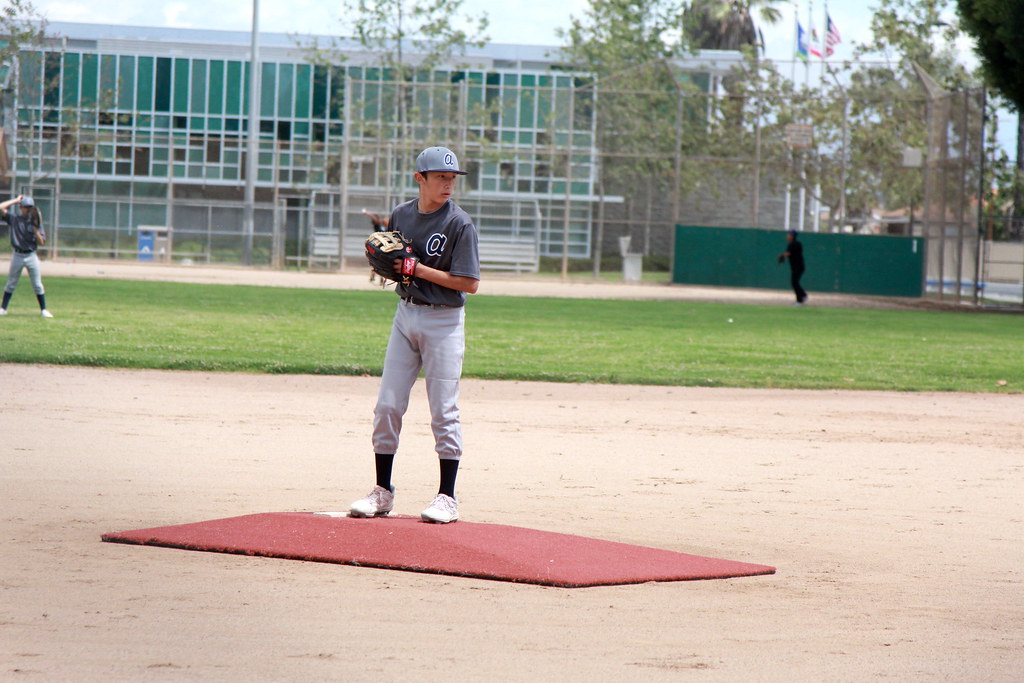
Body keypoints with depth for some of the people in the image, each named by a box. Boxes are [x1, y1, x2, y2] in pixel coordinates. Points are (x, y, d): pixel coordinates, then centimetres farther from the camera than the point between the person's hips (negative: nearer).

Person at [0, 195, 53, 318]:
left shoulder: (35, 221, 4)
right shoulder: (14, 218, 2)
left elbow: (41, 242, -2)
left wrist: (35, 228, -14)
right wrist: (16, 200, -2)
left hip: (31, 256, 0)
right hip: (17, 255, 0)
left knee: (37, 284, 1)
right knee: (11, 283, 5)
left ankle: (43, 310, 7)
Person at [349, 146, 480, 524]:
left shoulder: (460, 224, -11)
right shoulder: (400, 216, 5)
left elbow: (470, 283, -15)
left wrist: (417, 269, -18)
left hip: (444, 320, -5)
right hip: (406, 315, 5)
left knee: (444, 411, -3)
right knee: (387, 406, 4)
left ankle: (447, 497, 4)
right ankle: (382, 492, 12)